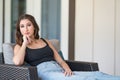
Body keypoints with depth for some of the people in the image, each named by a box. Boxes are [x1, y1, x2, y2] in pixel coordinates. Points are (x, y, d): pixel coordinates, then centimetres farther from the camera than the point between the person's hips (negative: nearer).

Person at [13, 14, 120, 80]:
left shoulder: (45, 41, 26)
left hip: (60, 71, 5)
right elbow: (17, 62, -12)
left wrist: (67, 69, -5)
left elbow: (60, 60, 18)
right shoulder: (19, 46, 13)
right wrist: (25, 43, 1)